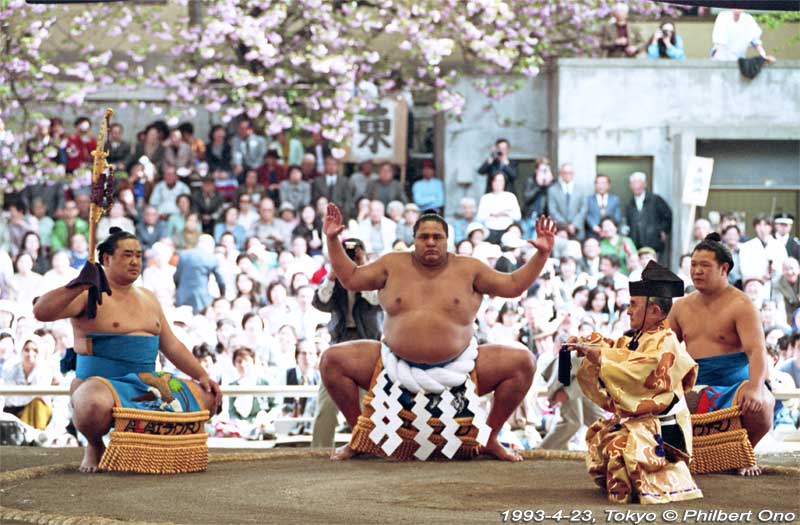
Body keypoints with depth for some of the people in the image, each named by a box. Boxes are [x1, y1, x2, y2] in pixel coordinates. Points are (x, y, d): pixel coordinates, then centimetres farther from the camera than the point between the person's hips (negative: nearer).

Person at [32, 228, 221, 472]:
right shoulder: (90, 295, -5)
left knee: (208, 398, -1)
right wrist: (79, 286, -28)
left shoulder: (148, 299, 19)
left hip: (147, 385, 7)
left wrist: (202, 376, 10)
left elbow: (172, 346, 22)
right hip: (102, 384, -7)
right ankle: (94, 447, -5)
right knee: (94, 405, -42)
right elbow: (41, 312, -19)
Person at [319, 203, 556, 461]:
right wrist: (332, 240, 4)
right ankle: (360, 437, 2)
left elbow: (513, 285, 6)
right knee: (332, 360, -15)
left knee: (522, 362, -17)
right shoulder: (393, 264, 7)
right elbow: (350, 278, 12)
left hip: (456, 369, -1)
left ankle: (489, 438, 1)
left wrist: (541, 254, -4)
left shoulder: (468, 269, 4)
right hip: (397, 367, 1)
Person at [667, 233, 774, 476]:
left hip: (733, 387, -5)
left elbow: (757, 351, -19)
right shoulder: (682, 307, 13)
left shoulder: (740, 305, -7)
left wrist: (755, 387, -39)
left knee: (758, 404, -38)